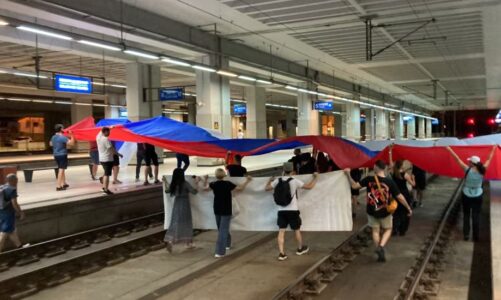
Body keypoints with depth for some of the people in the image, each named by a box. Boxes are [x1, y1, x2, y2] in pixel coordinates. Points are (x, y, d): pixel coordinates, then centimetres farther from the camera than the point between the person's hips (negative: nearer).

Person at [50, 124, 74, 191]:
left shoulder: (53, 137, 8)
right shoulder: (62, 137, -18)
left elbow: (51, 144, 27)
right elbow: (71, 143, -22)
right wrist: (71, 136, -9)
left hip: (56, 155, 8)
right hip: (62, 155, -8)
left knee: (61, 169, 20)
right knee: (61, 170, -6)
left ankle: (64, 183, 29)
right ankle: (58, 186, -8)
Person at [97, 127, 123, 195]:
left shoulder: (98, 137, 3)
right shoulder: (106, 139, -19)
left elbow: (102, 131, 24)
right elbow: (112, 149, -18)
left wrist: (109, 127, 31)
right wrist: (118, 154, -5)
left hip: (101, 159, 8)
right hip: (107, 159, -8)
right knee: (107, 174, -3)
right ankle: (106, 189, 0)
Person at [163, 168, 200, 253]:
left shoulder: (173, 184, 1)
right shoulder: (185, 183, -14)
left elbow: (167, 191, 18)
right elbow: (194, 191, -14)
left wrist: (165, 182, 28)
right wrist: (196, 182, -6)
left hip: (176, 205, 4)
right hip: (184, 205, -4)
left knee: (175, 224, 7)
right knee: (186, 224, 7)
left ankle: (169, 241, -7)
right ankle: (188, 243, 15)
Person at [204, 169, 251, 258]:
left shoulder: (214, 184, -4)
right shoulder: (228, 184, -16)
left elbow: (205, 187, 15)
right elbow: (240, 188, -9)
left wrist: (206, 180, 31)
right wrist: (247, 181, 4)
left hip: (217, 210, 5)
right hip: (226, 211, -5)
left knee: (222, 229, 23)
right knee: (223, 230, -6)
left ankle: (227, 244, 41)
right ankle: (220, 252, -11)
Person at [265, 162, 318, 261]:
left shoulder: (277, 181, 1)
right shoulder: (294, 181, -9)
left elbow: (267, 188, 14)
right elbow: (309, 186, -3)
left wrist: (270, 180, 33)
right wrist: (315, 177, 14)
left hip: (281, 210, 2)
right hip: (292, 210, -2)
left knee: (281, 231, 3)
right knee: (297, 230, 16)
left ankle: (281, 253, -2)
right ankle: (300, 249, 34)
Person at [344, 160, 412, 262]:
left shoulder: (369, 179, -15)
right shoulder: (390, 182, -15)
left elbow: (354, 185, -14)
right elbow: (400, 197, -9)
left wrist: (348, 174, -6)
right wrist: (408, 208, 3)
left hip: (372, 211, 1)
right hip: (385, 212, -1)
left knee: (375, 230, 16)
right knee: (388, 230, 19)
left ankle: (380, 254, 17)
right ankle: (381, 246, -4)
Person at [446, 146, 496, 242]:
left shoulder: (467, 170, -18)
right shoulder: (482, 171, -11)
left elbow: (457, 159, -15)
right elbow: (489, 160, 3)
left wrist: (449, 149, -9)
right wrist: (493, 149, 15)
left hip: (467, 196, -1)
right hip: (478, 196, 2)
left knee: (466, 215, 13)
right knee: (476, 216, 8)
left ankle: (466, 235, 15)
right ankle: (476, 236, 11)